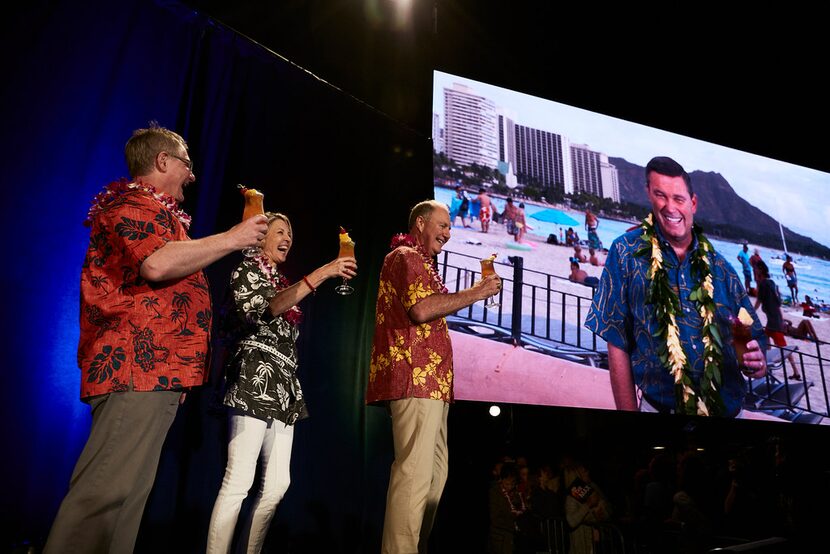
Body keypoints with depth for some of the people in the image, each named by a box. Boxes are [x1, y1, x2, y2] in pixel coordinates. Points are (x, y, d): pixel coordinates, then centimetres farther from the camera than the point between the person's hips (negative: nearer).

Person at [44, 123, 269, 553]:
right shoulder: (134, 204, -3)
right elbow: (157, 263, -23)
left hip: (156, 372, 11)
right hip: (138, 367, -11)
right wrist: (231, 239, -12)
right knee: (105, 492, -12)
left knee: (128, 494, 11)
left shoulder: (151, 210, 29)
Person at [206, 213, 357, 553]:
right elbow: (268, 308, -19)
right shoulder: (248, 270, 2)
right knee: (239, 481, -11)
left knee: (277, 483, 5)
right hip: (255, 382, -8)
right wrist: (322, 273, -24)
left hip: (282, 388, 8)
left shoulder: (283, 282, 25)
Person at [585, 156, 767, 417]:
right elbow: (617, 345, -10)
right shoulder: (626, 253, -8)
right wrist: (628, 410, -13)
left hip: (726, 407, 4)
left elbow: (753, 335, 8)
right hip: (658, 405, -4)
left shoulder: (719, 267, 2)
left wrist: (757, 361, -15)